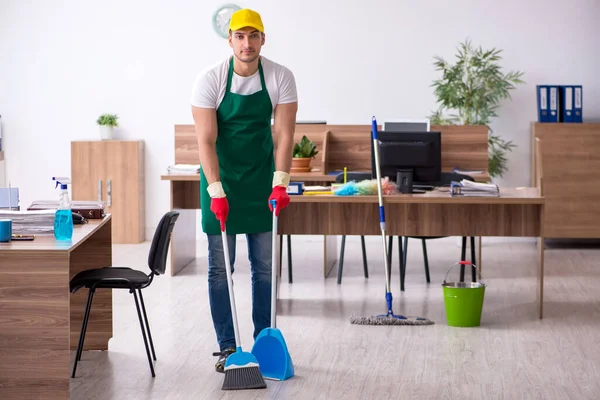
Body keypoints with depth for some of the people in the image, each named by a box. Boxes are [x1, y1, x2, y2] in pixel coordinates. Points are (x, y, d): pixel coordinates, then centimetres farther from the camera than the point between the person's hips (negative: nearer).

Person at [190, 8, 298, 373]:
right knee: (220, 267, 0)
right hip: (221, 178, -2)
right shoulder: (210, 80, -17)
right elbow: (206, 140, -19)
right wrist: (216, 192, -26)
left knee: (265, 266, 6)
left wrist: (280, 183, -24)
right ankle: (227, 346, 8)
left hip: (261, 179, 2)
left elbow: (283, 134, -14)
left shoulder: (281, 77, -12)